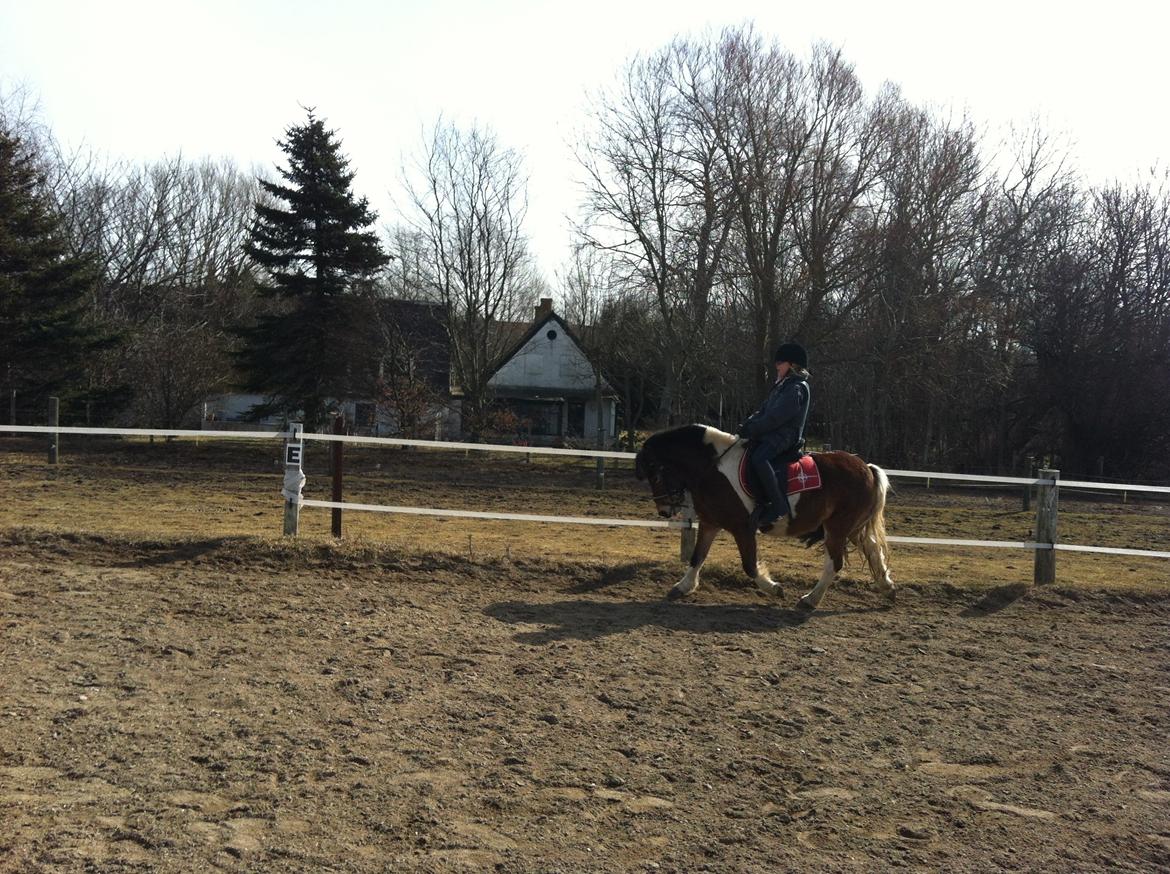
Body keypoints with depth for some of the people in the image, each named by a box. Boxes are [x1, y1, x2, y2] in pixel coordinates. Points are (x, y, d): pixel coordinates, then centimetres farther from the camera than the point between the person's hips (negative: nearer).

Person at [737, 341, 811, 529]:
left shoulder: (798, 388, -10)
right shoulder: (781, 385, 22)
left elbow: (776, 417, -19)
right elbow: (763, 410, 19)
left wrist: (752, 430, -18)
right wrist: (747, 424, 3)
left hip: (785, 436, -11)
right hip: (771, 434, 11)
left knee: (759, 458, -33)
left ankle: (778, 506, -30)